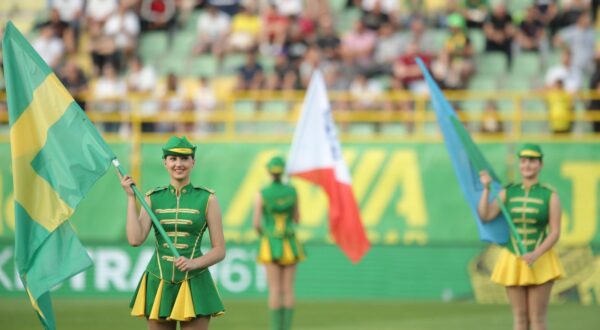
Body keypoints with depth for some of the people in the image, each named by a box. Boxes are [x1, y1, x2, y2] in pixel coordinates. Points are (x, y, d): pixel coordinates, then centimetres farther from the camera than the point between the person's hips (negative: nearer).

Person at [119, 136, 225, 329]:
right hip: (159, 285, 2)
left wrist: (193, 264, -18)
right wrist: (131, 197, -5)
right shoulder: (153, 198, 6)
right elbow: (135, 240, -8)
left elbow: (219, 250, 0)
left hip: (194, 285, -2)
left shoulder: (206, 199, 0)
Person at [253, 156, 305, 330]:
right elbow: (297, 219, 8)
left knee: (274, 290, 1)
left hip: (271, 245, -2)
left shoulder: (262, 194, -10)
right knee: (288, 290, 5)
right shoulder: (292, 192, -3)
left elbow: (256, 224, -8)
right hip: (290, 244, 2)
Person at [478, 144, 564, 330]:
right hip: (513, 262, 3)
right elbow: (485, 216, -6)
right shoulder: (508, 193, 4)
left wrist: (535, 255, -23)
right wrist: (486, 188, -15)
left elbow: (555, 233, -9)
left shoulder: (550, 196, -5)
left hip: (540, 263, -3)